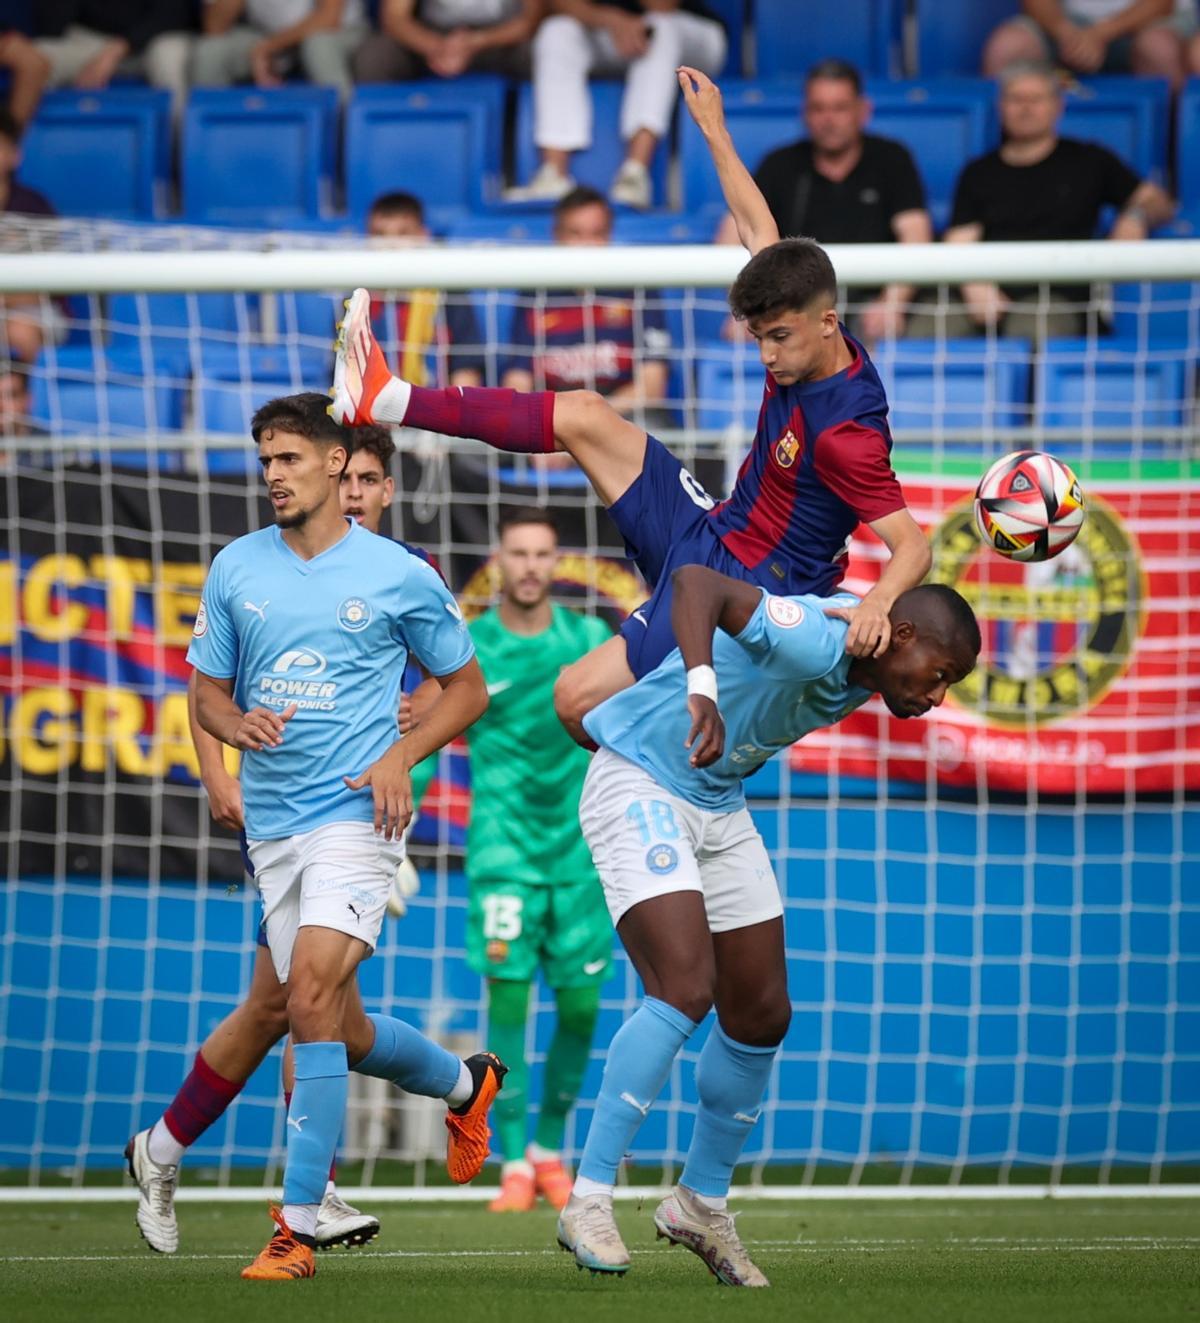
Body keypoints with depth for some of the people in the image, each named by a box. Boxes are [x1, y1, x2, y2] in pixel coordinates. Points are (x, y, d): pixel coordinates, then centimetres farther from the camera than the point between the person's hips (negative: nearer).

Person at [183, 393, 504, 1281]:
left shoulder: (399, 575, -2)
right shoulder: (237, 569, 8)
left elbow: (467, 685, 8)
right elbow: (208, 694, 14)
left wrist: (403, 755, -8)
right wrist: (241, 726, -10)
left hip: (355, 816, -5)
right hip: (273, 826, 5)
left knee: (312, 997, -21)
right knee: (340, 1033, 11)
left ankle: (298, 1228, -18)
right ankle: (466, 1085, 43)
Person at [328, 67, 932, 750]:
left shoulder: (845, 433, -28)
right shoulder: (811, 344, -4)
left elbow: (914, 545, -32)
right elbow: (760, 230, 10)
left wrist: (879, 600, -54)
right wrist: (715, 131, 18)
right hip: (707, 532, 9)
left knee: (578, 700, -18)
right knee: (584, 415, 5)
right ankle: (389, 400, 11)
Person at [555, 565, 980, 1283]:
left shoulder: (861, 676, 1)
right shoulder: (813, 642, -27)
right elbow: (697, 580, -42)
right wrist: (702, 688, -54)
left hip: (718, 805, 10)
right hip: (638, 785, -10)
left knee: (762, 1015, 8)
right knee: (686, 990, -23)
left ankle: (703, 1203, 25)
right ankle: (589, 1201, -17)